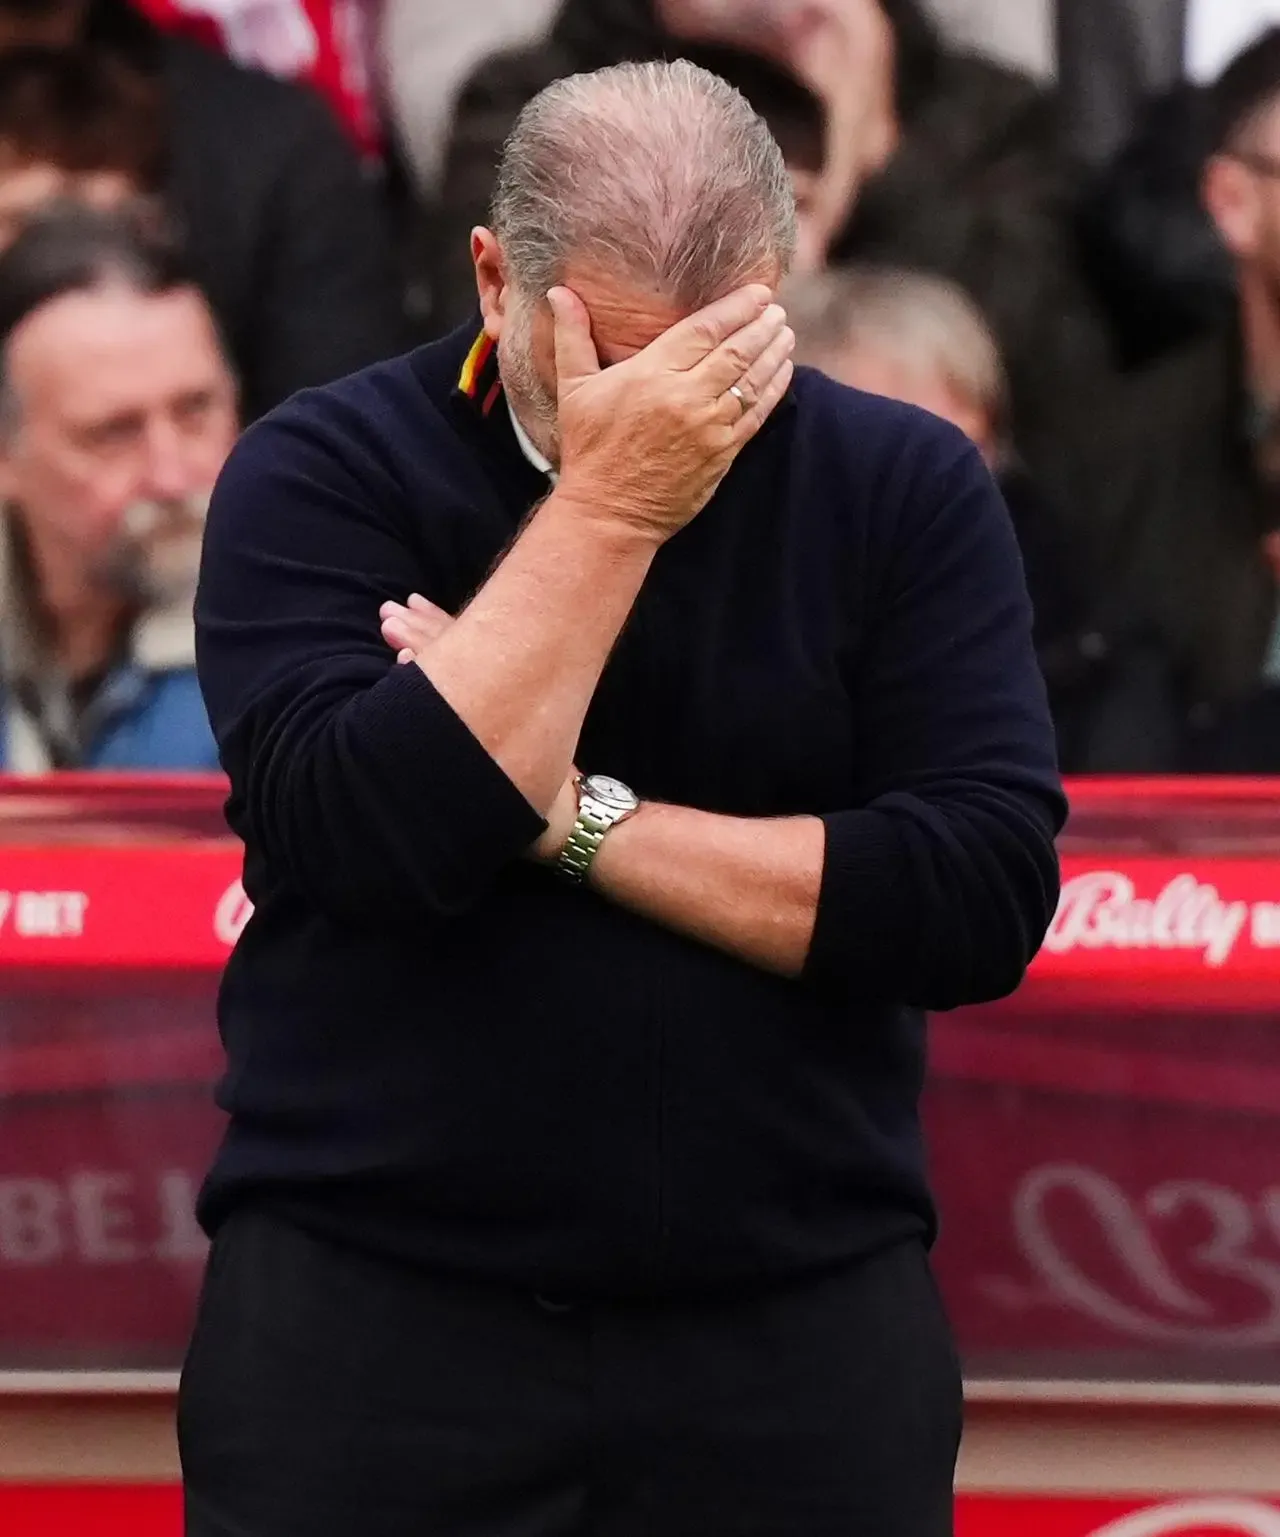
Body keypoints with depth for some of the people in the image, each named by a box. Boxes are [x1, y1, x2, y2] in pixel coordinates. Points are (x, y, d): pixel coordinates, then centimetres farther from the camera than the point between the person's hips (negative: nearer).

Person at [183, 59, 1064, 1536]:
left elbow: (987, 894, -10)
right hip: (366, 1313, -1)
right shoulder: (321, 471, -3)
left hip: (799, 1331, 1)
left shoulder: (904, 487, 1)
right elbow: (365, 834, -19)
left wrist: (573, 818, -13)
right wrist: (607, 505, -20)